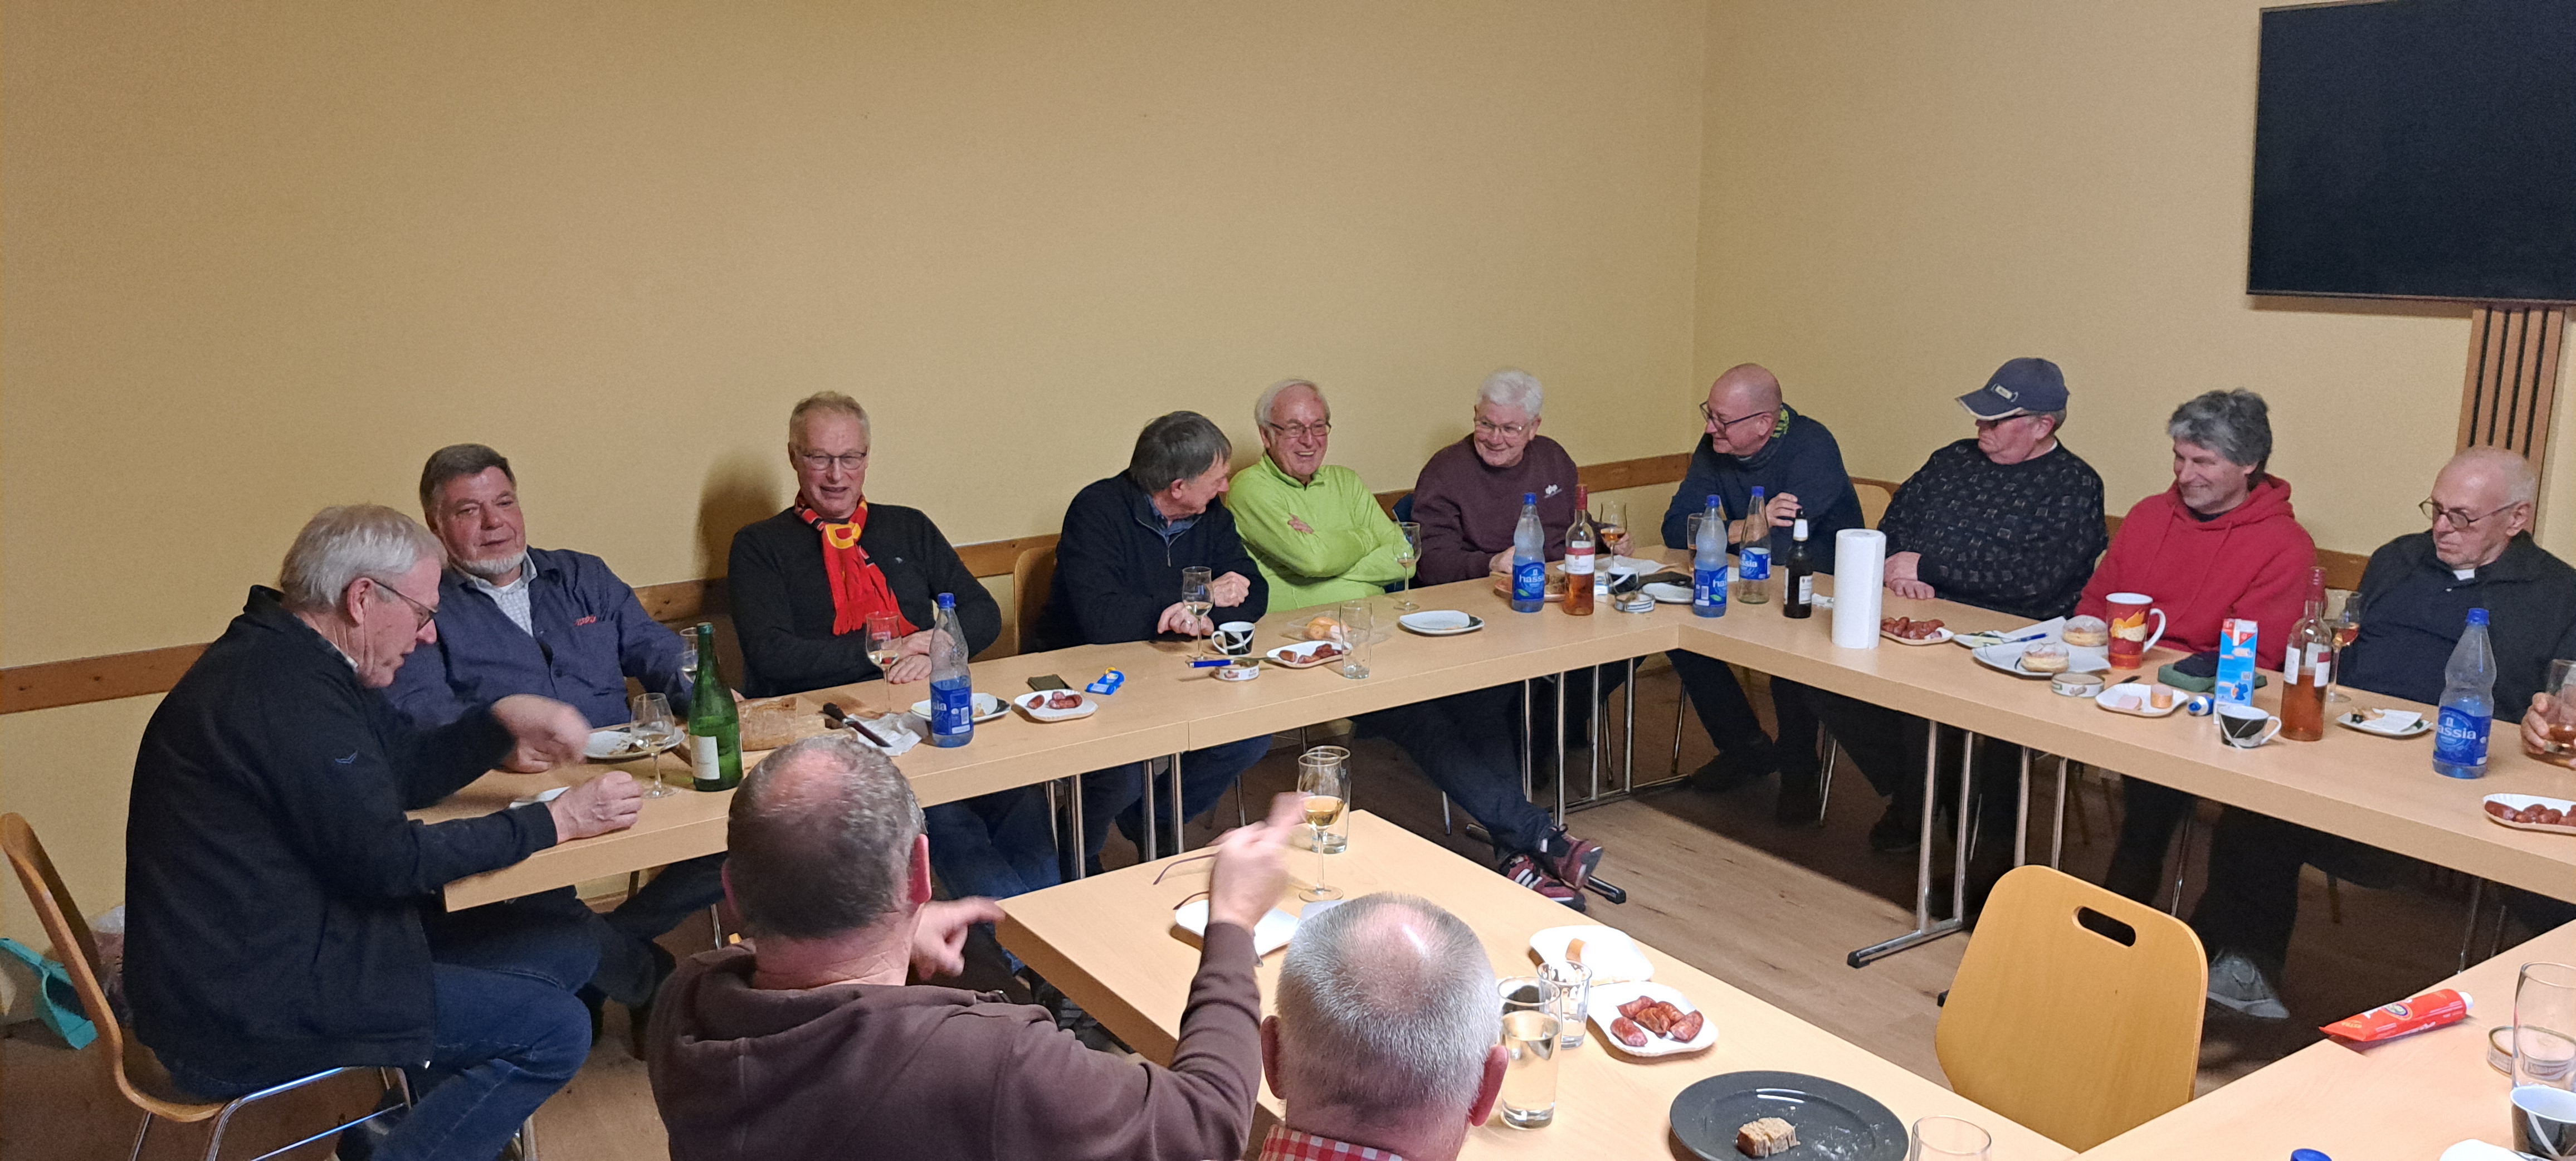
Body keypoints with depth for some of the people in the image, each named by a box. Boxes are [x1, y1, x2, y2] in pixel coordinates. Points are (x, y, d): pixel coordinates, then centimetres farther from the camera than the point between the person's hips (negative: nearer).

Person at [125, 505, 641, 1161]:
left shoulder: (289, 663, 9)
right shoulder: (284, 691, -23)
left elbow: (409, 771, 18)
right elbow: (388, 859, -22)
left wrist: (504, 720, 2)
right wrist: (555, 822, -15)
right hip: (244, 1008, -11)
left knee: (564, 953, 8)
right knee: (553, 1030, -15)